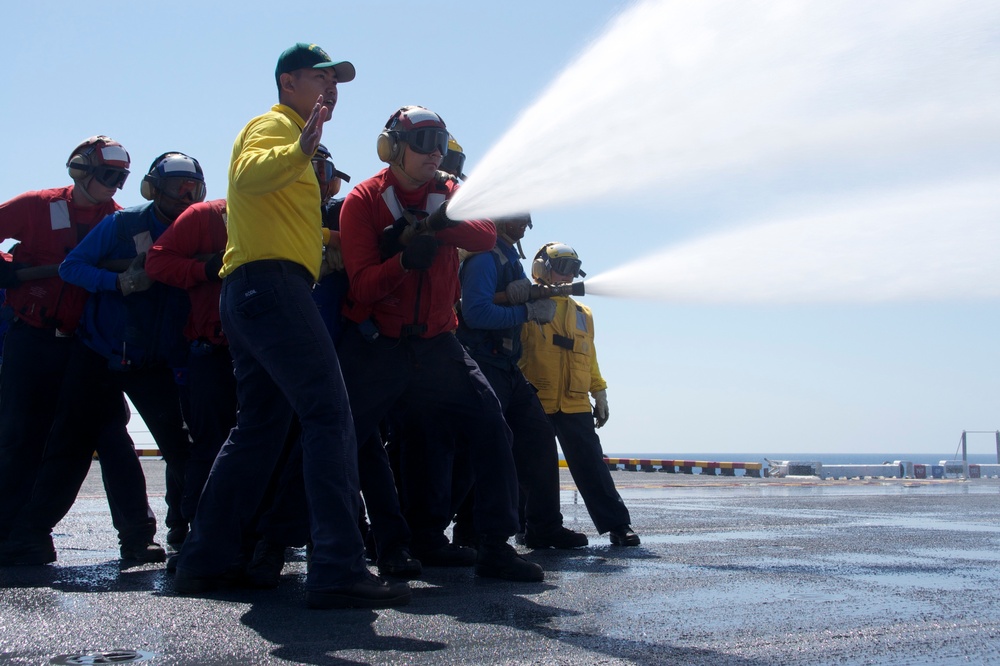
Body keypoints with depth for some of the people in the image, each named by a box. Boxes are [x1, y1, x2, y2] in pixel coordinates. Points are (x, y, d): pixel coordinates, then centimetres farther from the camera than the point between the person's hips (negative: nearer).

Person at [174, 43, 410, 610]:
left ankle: (205, 561, 15)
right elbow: (246, 177, -22)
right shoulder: (275, 124, 1)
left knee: (259, 431, 13)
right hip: (274, 283, -11)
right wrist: (301, 149, -39)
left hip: (248, 295, 11)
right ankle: (339, 568, -24)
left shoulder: (292, 140, 32)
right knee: (331, 417, -17)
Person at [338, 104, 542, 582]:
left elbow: (486, 237, -14)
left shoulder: (451, 197, 8)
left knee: (490, 424, -8)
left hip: (436, 344, 3)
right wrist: (404, 259, -31)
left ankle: (495, 546, -3)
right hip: (375, 347, -3)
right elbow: (361, 285, -13)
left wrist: (435, 224, -32)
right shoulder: (363, 201, -4)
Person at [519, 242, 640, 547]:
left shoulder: (581, 313, 18)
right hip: (535, 404, -3)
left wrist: (599, 393, 17)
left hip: (575, 406, 3)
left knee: (591, 466, 0)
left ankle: (617, 524, 2)